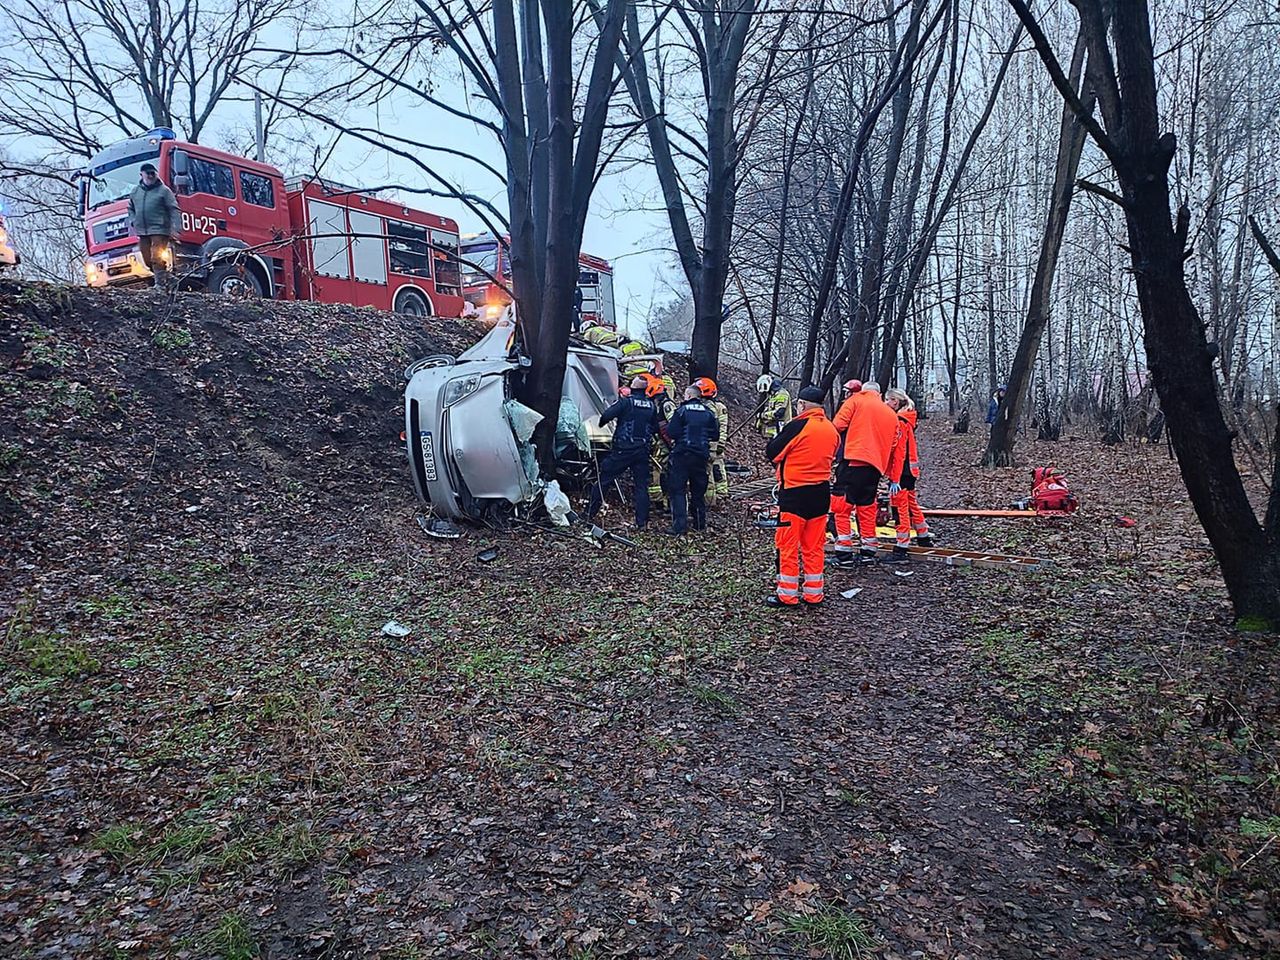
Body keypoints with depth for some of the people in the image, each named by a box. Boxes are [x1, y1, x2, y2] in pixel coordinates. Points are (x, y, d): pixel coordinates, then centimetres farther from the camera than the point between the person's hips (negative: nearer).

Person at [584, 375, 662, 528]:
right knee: (641, 485, 9)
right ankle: (641, 522, 6)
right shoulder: (652, 406, 6)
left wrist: (601, 424, 4)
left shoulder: (625, 402, -9)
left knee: (602, 480, 6)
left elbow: (606, 416, -16)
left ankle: (588, 515, 10)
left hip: (623, 450, -4)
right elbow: (655, 429, 14)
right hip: (642, 451, 4)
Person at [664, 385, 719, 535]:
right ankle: (699, 523, 22)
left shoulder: (682, 410, -7)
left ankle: (679, 526, -11)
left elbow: (671, 432, -13)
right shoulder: (708, 412, 5)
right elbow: (715, 436, 8)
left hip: (682, 455, -4)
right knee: (699, 490, 15)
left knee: (677, 490, -2)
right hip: (701, 456, 5)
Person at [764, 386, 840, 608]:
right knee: (814, 545, 13)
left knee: (788, 544, 3)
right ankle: (813, 594, 19)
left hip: (795, 492, -6)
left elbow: (772, 453, -8)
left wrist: (779, 437, 10)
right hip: (822, 492, 6)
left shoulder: (797, 426, -15)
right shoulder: (832, 429, 6)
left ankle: (787, 595, 7)